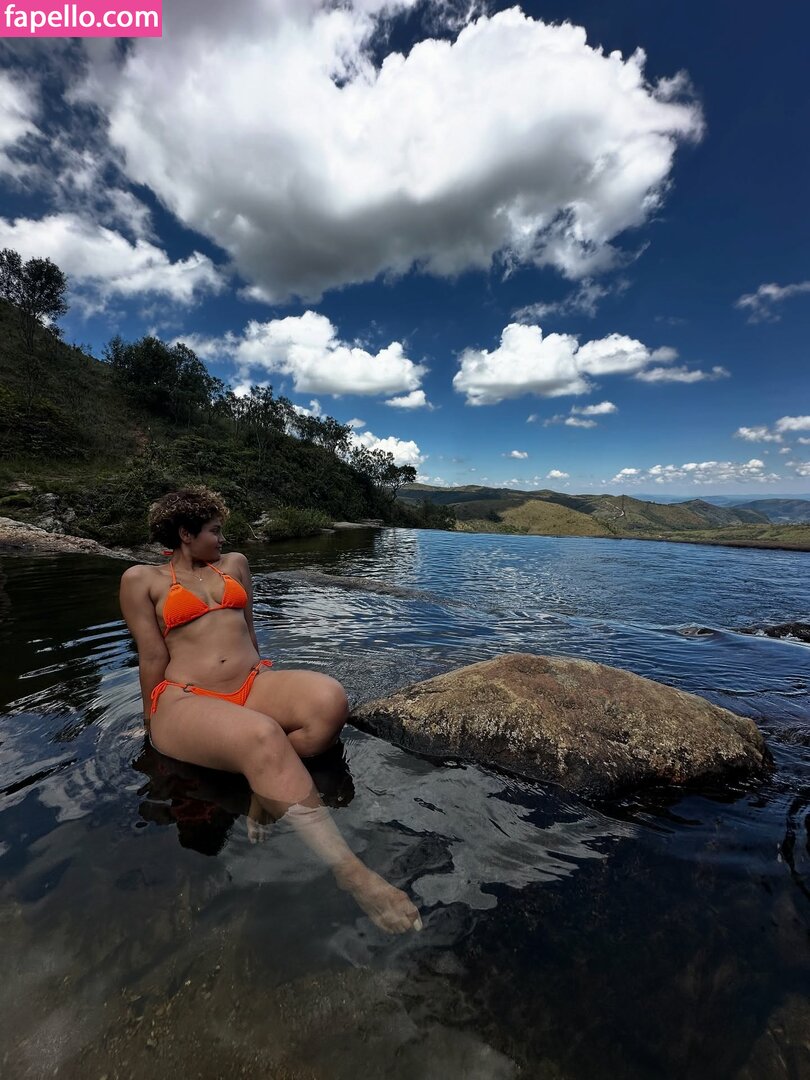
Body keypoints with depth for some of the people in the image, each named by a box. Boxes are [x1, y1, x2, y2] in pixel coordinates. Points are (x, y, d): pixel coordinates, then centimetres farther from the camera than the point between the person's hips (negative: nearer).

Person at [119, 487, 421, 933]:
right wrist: (155, 724, 5)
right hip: (186, 701, -4)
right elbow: (152, 657, 4)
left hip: (253, 686, 5)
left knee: (329, 699, -29)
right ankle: (351, 873, -34)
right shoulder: (141, 579, 8)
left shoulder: (234, 563, 22)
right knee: (262, 737, -38)